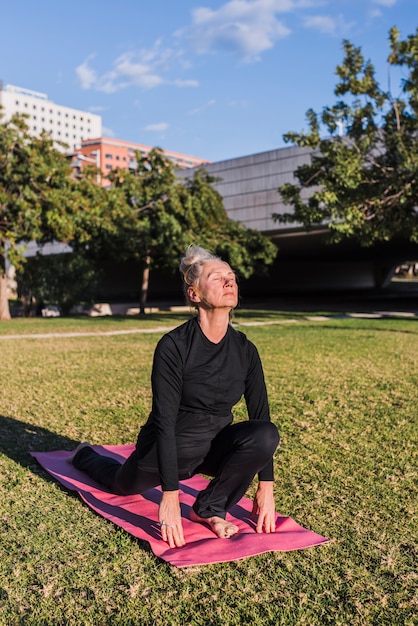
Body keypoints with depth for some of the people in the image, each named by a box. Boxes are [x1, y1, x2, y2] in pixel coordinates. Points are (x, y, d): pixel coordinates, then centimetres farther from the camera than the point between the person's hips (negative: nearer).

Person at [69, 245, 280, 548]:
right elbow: (164, 422, -28)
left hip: (215, 446, 3)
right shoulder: (173, 346, -26)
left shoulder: (245, 350, -11)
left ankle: (210, 508, -8)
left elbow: (261, 415, -9)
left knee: (266, 434, -26)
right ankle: (85, 455, 56)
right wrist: (170, 495, -32)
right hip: (168, 449, -3)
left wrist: (266, 486, -12)